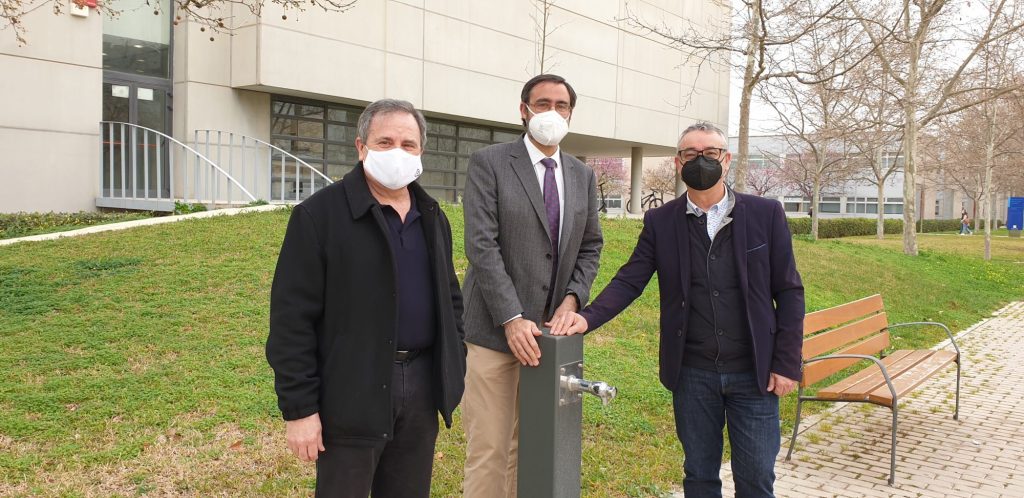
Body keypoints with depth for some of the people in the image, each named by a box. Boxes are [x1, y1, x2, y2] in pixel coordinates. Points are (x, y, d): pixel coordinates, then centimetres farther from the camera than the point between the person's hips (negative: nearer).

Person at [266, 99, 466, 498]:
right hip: (352, 395, -5)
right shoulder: (318, 215, -9)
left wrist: (454, 367, 11)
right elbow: (292, 319, -11)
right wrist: (298, 408, -13)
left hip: (422, 386, 6)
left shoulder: (432, 217, 11)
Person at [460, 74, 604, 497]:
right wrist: (512, 319, -19)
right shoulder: (488, 163, -4)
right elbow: (481, 245, -12)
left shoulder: (582, 175, 12)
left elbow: (590, 246, 15)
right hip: (495, 329, -4)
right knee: (488, 450, -1)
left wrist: (573, 298, -3)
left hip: (551, 330, 5)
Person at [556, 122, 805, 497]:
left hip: (754, 372, -1)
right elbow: (629, 280, -4)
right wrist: (588, 317, -21)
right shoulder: (660, 222, 2)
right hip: (693, 374, 1)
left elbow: (789, 292, 0)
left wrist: (787, 364, -5)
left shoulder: (766, 214, -1)